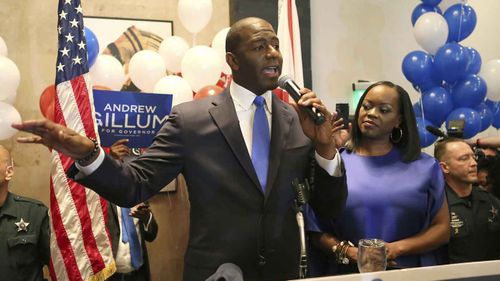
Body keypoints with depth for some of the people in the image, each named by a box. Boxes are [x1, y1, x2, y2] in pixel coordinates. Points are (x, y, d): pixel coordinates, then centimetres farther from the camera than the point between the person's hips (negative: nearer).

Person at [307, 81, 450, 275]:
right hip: (348, 272, 0)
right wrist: (348, 252, -15)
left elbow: (442, 228, 4)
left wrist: (396, 249, -9)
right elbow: (314, 229, 1)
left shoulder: (424, 167, 3)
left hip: (407, 272, 1)